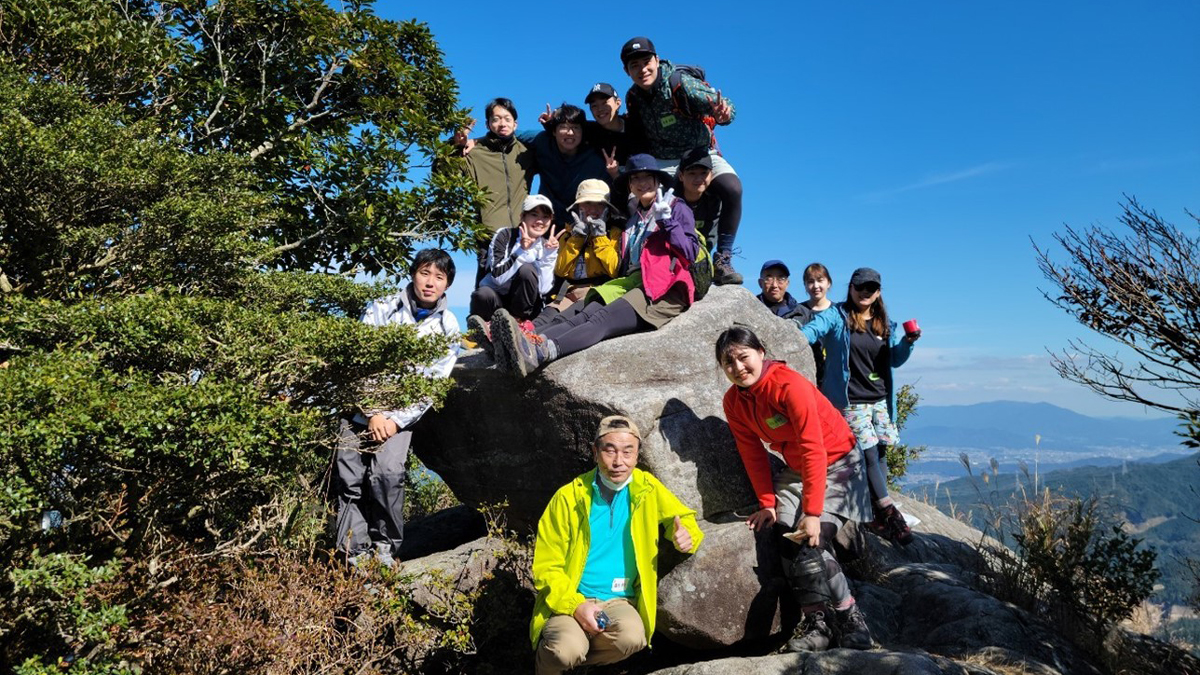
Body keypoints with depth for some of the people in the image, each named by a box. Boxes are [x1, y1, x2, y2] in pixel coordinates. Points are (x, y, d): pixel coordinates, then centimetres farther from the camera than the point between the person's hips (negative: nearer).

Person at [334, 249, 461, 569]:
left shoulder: (448, 327, 0)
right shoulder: (380, 309, -1)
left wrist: (397, 420, -12)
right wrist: (373, 413, -13)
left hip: (402, 413, -1)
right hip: (362, 407, 1)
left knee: (387, 472, -22)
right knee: (351, 479, -5)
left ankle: (386, 546, -4)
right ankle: (356, 555, 5)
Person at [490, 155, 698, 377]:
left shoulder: (677, 208, 11)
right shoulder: (633, 216, 29)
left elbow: (691, 253, -2)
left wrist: (667, 219, -8)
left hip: (663, 289, -6)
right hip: (631, 283, 6)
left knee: (603, 319, -33)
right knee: (578, 314, -25)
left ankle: (542, 352, -58)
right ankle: (529, 341, -50)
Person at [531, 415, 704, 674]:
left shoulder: (647, 488, 1)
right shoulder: (568, 497, -8)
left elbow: (683, 517, 15)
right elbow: (546, 567, -5)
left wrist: (687, 536, -9)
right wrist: (575, 605, -21)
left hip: (619, 601, 2)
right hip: (570, 600, -2)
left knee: (633, 637, -31)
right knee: (568, 649, -32)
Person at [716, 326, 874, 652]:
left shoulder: (790, 385, -27)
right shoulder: (733, 401, -7)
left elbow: (813, 449, -28)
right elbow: (753, 454, -1)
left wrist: (813, 512, -30)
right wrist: (767, 503, -7)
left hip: (837, 463, -6)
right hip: (796, 470, 6)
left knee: (812, 538, -20)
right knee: (787, 537, -13)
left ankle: (850, 617, -4)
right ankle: (816, 623, -4)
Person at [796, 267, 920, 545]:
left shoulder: (885, 324, 13)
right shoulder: (837, 316, -1)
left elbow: (895, 360, 13)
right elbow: (814, 328, -16)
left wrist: (907, 342, -6)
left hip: (881, 400, 5)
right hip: (850, 402, -5)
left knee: (879, 454, 5)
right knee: (869, 455, -9)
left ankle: (878, 516, 13)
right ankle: (889, 512, -1)